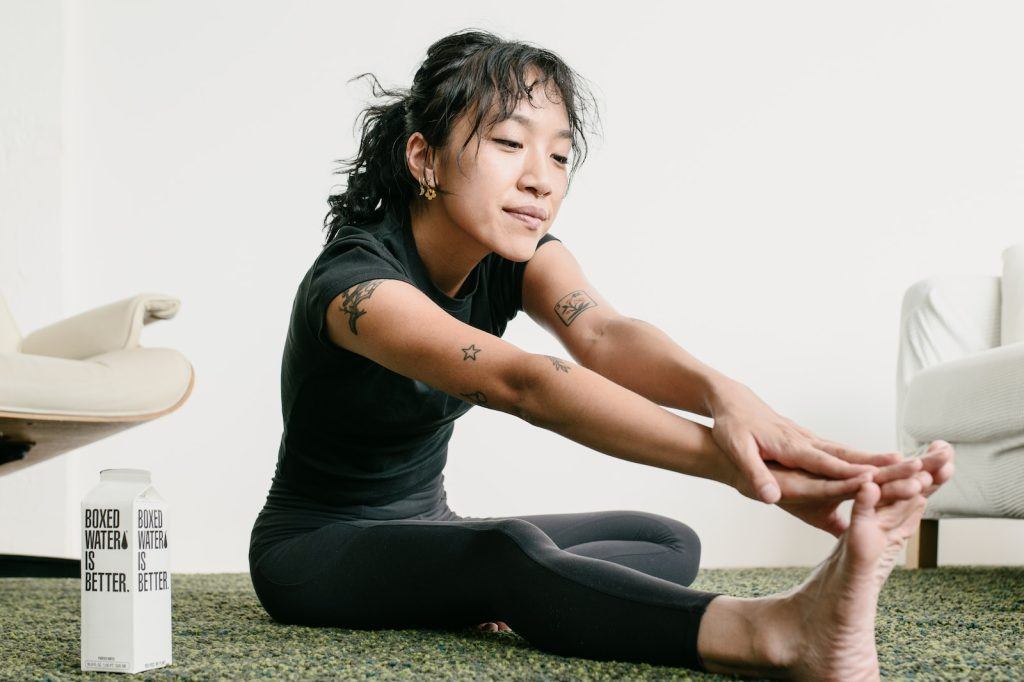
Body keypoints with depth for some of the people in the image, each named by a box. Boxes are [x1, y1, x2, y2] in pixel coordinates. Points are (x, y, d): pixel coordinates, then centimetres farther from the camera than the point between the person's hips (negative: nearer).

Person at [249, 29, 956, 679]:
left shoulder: (517, 256, -7)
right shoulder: (354, 280, -29)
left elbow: (604, 334, -30)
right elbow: (517, 382, -46)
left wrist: (725, 395, -55)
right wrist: (730, 462, -59)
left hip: (426, 531, 8)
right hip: (312, 548, -7)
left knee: (666, 542, -8)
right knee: (511, 553, -39)